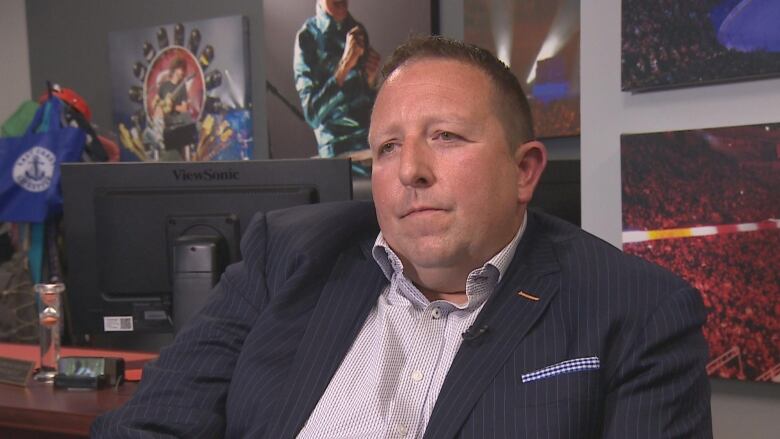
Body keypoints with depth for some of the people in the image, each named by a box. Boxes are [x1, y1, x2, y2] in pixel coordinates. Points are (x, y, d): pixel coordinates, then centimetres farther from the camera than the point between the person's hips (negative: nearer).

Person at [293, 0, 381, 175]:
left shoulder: (359, 30, 13)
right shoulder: (308, 36, -4)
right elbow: (312, 114, -13)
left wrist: (371, 81, -1)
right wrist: (345, 64, -20)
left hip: (374, 141, 6)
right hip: (339, 150, -6)